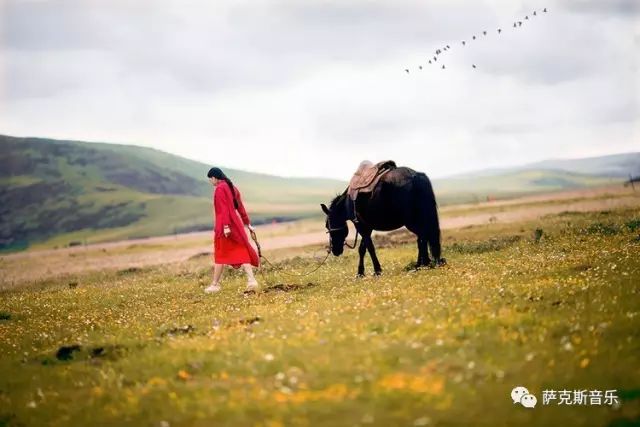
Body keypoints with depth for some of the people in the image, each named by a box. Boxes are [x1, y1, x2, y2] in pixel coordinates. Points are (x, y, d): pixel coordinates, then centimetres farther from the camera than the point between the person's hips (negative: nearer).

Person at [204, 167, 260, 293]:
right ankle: (251, 280, -7)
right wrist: (247, 223, 21)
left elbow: (223, 208, -20)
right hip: (236, 224, 7)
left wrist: (225, 226, -24)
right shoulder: (231, 187, 14)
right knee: (241, 252, 4)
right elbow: (240, 207, 17)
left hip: (224, 226, -7)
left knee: (220, 255, 3)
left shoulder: (219, 189, -11)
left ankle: (215, 285, 12)